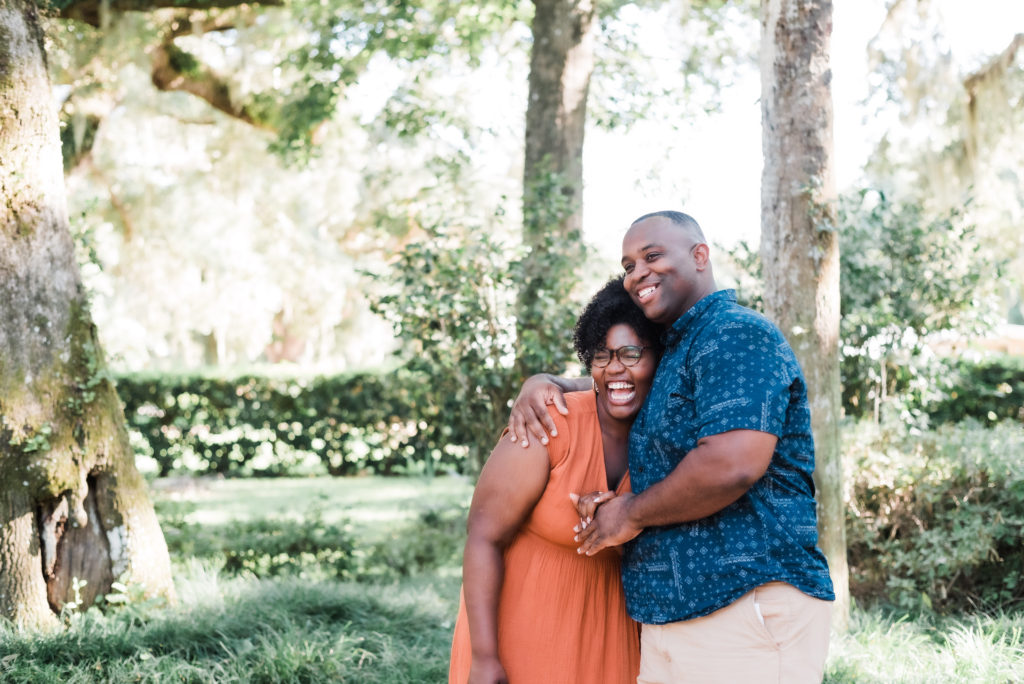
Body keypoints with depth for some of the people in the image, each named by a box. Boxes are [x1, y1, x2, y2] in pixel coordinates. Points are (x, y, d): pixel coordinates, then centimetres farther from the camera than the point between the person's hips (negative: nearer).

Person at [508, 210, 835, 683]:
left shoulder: (737, 335, -11)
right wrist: (542, 384, 14)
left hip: (747, 613, -9)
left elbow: (732, 465, -24)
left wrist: (631, 514, -10)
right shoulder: (673, 352, 21)